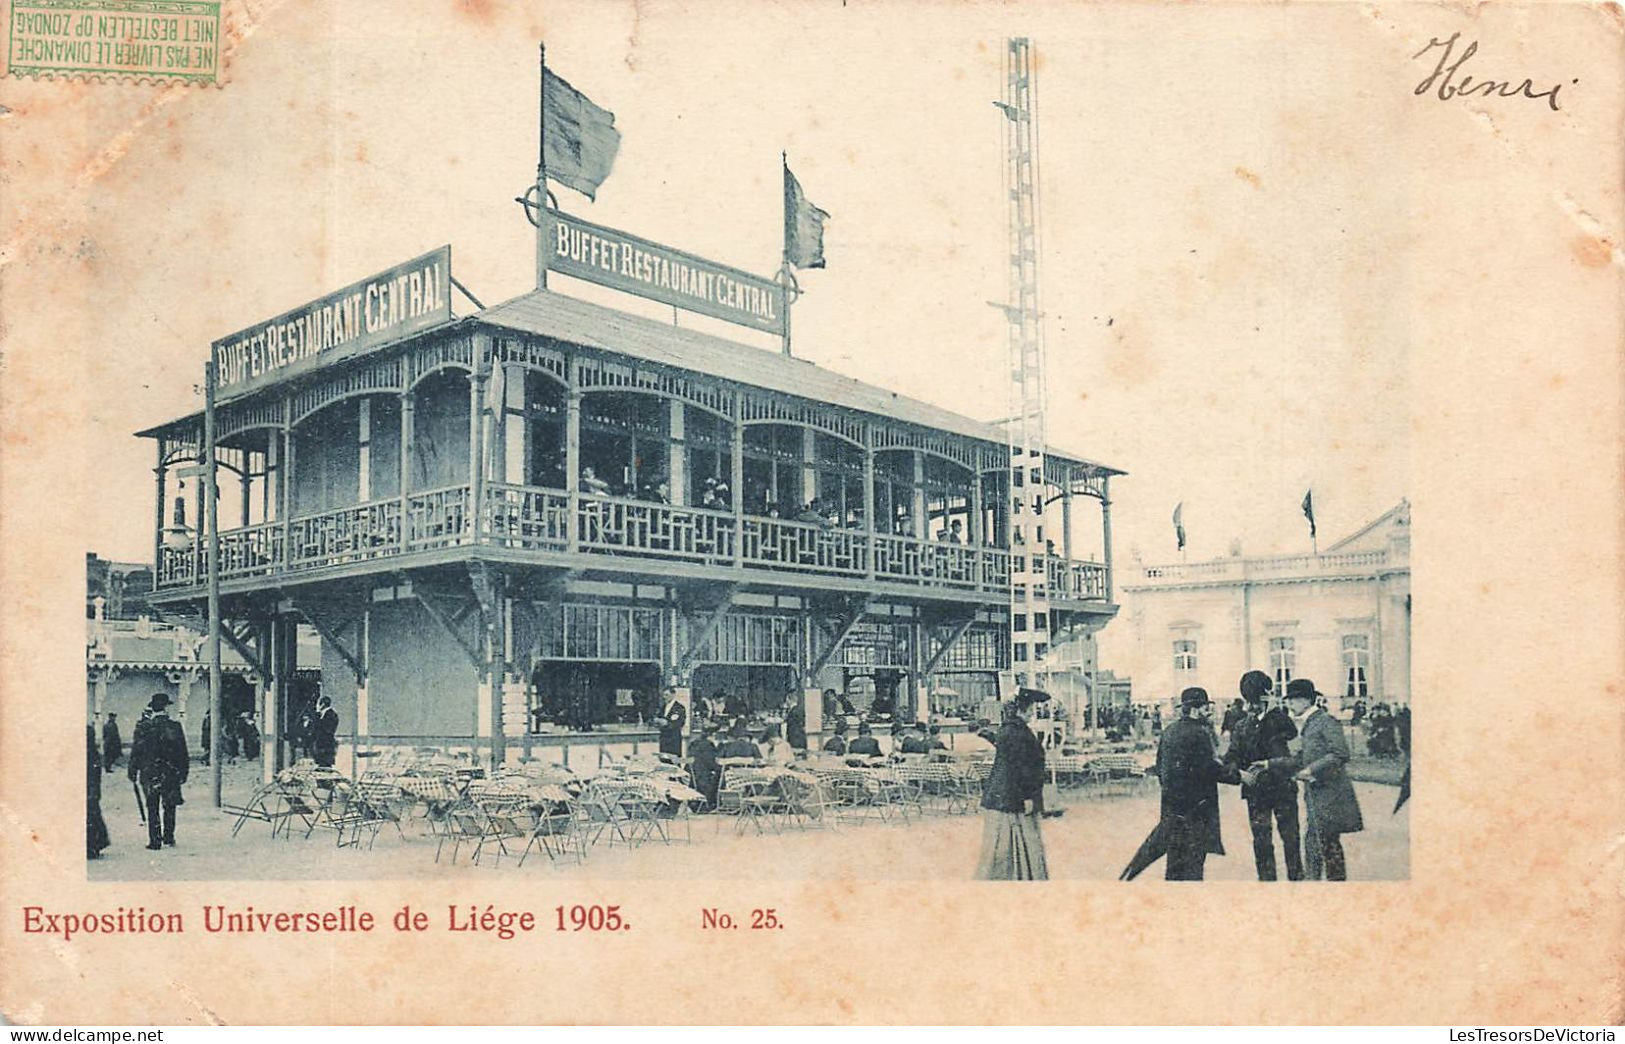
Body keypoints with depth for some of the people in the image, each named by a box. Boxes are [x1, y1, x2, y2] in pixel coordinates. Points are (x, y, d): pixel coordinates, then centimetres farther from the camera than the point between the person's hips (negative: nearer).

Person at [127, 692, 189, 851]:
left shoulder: (143, 727, -7)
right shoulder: (175, 727, -4)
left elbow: (135, 752, -4)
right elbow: (184, 753, 0)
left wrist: (132, 773, 5)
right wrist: (184, 772, 9)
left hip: (149, 774, -1)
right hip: (171, 774, 1)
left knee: (152, 809, 5)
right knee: (169, 807, 15)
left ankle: (154, 841, 4)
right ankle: (169, 837, 16)